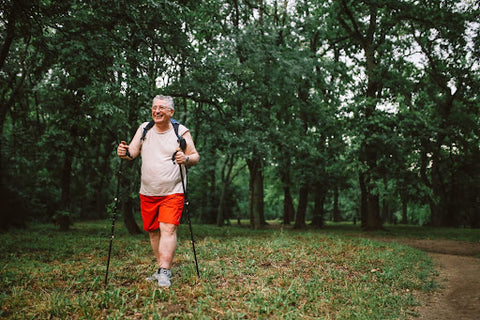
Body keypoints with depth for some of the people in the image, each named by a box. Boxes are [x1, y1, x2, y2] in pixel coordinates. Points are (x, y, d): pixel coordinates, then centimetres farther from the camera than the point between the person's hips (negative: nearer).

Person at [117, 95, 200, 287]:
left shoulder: (181, 132, -2)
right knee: (153, 231, 10)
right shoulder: (144, 129, 7)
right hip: (147, 192, 4)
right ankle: (162, 268, 23)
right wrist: (123, 153, -20)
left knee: (168, 229, -15)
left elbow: (195, 156, 0)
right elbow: (132, 153, 3)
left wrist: (186, 159, -23)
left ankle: (164, 272, -14)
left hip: (172, 192, -4)